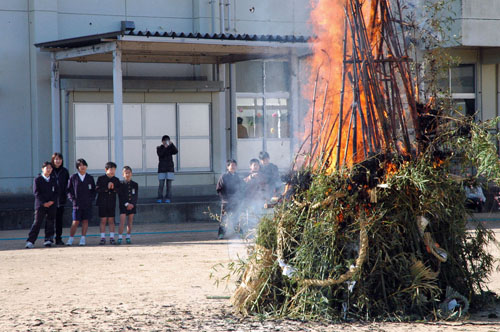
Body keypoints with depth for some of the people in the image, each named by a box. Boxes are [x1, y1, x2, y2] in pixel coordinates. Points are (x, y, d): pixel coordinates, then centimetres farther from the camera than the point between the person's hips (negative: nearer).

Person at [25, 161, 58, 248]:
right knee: (37, 222, -7)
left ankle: (48, 240, 12)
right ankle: (30, 241, -8)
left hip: (51, 205, 4)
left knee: (50, 223, 4)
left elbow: (56, 192, 9)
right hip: (40, 205, -4)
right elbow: (36, 192, -6)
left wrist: (52, 201, -9)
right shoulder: (37, 179, 0)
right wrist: (43, 203, -15)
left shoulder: (53, 180, 11)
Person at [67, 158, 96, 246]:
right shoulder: (73, 178, 3)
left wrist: (91, 199, -1)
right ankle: (70, 239, 3)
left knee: (85, 221, 2)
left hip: (88, 204, 2)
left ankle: (83, 239, 8)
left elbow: (93, 190, 13)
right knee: (75, 222, -4)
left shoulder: (90, 178, 8)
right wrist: (73, 199, -5)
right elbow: (69, 190, 6)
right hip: (77, 204, -2)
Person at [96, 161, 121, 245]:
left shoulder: (116, 180, 9)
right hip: (102, 202, -2)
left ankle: (112, 238, 7)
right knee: (103, 220, -1)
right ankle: (103, 238, 3)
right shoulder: (100, 179, 1)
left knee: (111, 220, 3)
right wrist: (107, 188, -16)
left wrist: (113, 188, -15)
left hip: (112, 203, 2)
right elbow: (97, 189, -9)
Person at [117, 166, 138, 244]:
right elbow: (120, 196, -5)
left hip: (132, 205, 3)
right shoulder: (121, 184, -1)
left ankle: (128, 237, 12)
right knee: (122, 221, -10)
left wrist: (132, 204, -11)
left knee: (130, 222, 6)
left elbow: (136, 196, 3)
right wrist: (126, 204, -14)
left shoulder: (135, 185, 7)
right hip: (123, 205, -3)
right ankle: (120, 237, -10)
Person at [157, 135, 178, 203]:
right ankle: (160, 198, -1)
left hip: (170, 169, 1)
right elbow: (160, 154, -12)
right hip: (162, 169, -1)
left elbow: (176, 151, -9)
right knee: (161, 184, -6)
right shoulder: (159, 148, 7)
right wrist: (165, 148, -19)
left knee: (169, 184, -2)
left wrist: (171, 144, -19)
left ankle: (168, 198, 0)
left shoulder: (170, 148, 11)